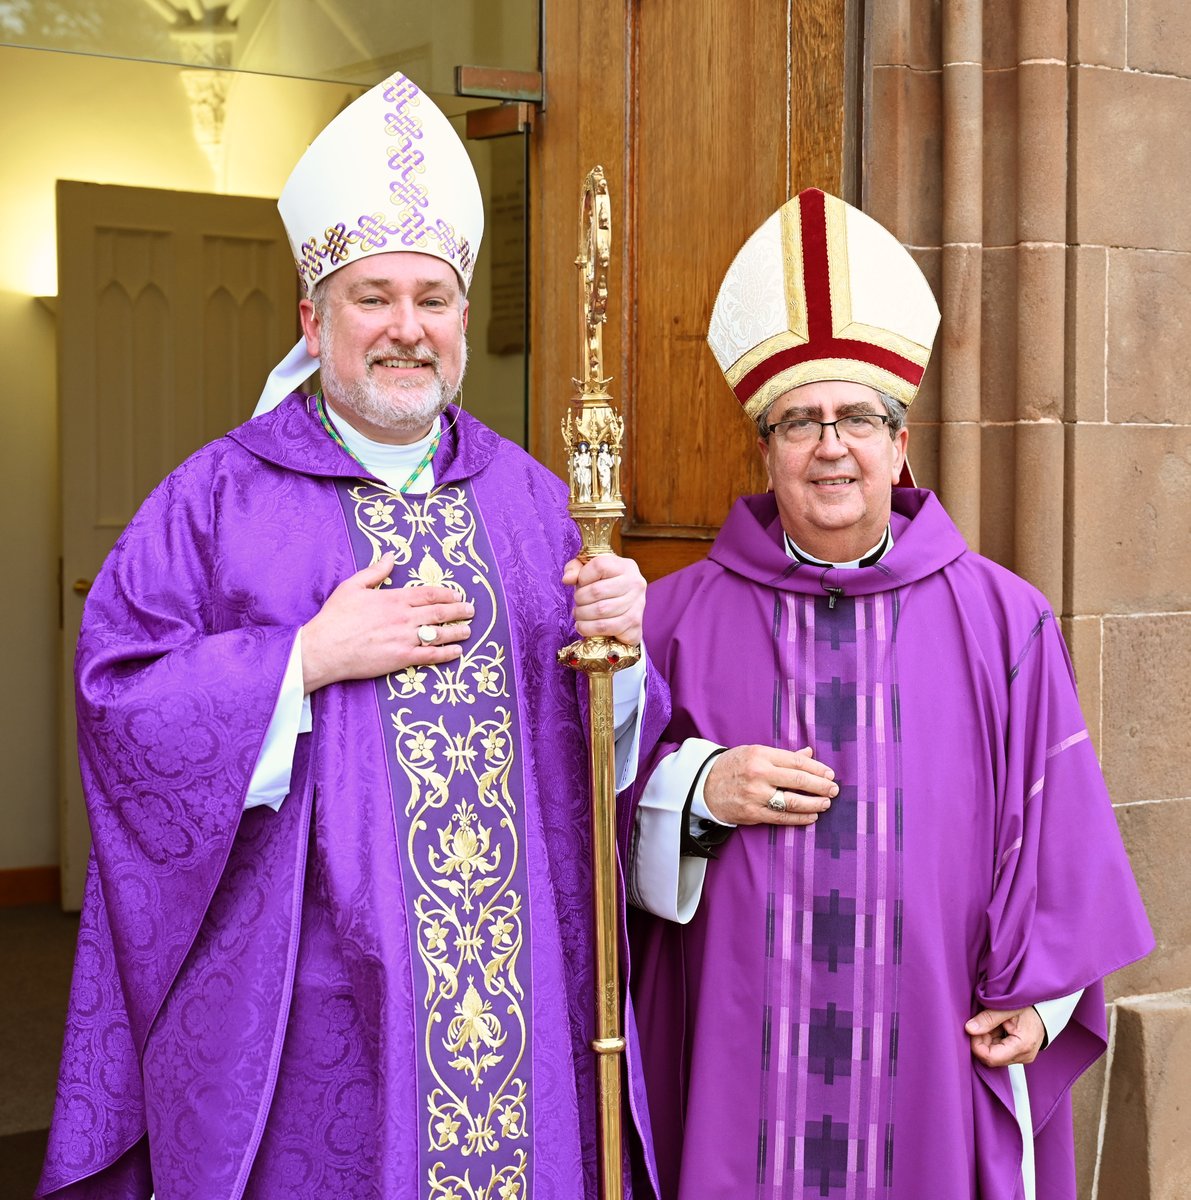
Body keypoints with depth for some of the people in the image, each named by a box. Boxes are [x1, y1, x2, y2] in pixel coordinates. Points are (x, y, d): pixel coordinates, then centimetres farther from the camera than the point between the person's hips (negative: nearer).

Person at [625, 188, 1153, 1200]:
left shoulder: (1003, 621, 2)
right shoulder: (685, 616, 2)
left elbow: (1056, 831, 6)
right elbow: (609, 825, 5)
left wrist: (1040, 995, 2)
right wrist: (698, 790, -13)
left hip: (934, 1058, 0)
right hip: (735, 1062, 0)